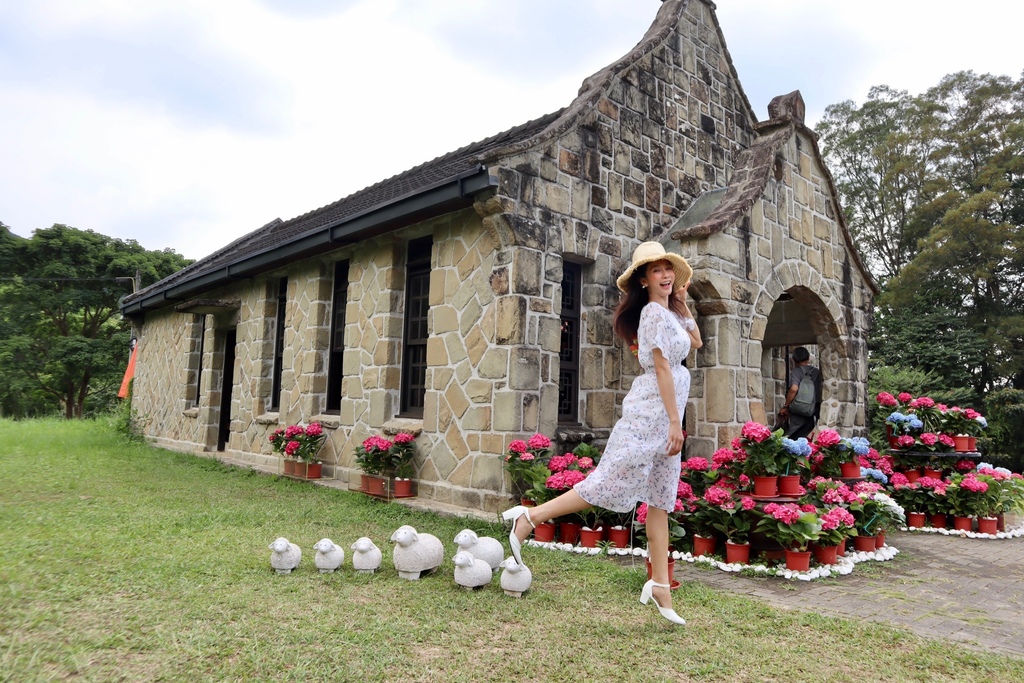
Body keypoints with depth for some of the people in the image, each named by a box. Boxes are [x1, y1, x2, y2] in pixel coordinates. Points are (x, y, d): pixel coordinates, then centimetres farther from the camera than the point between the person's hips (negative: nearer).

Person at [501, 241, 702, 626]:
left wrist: (682, 303, 19)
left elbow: (695, 342, 28)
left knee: (660, 501, 7)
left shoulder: (668, 312, 18)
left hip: (663, 415, 9)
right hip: (652, 410, -9)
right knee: (610, 483, -11)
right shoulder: (654, 312, -9)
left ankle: (660, 585, 12)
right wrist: (675, 422, -17)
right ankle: (530, 517, -3)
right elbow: (662, 368, -15)